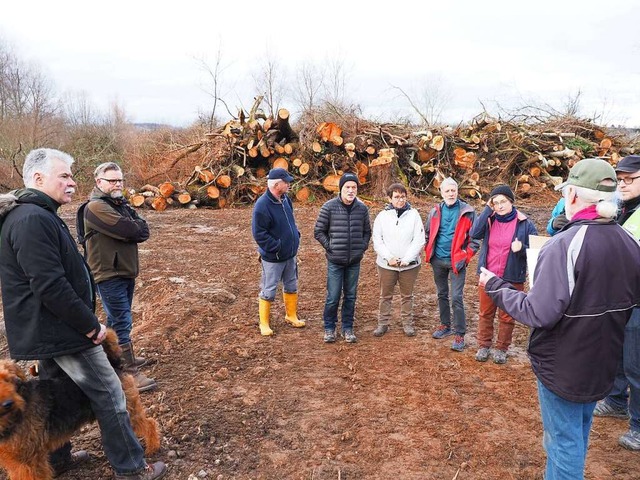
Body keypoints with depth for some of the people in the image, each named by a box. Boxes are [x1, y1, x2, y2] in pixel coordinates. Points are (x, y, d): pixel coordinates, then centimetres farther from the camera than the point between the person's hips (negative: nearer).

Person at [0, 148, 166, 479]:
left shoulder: (30, 214, 12)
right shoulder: (33, 219, -23)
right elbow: (50, 286, -28)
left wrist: (84, 321, 17)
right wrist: (90, 326, -19)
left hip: (46, 329, 11)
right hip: (61, 330, -11)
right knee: (108, 395, 0)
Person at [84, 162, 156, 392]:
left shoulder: (120, 203, 11)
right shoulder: (96, 207, -16)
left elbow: (143, 230, 3)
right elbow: (130, 231, -25)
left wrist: (133, 228, -14)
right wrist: (136, 228, -6)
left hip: (126, 270, 9)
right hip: (109, 274, -9)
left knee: (117, 318, 21)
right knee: (122, 322, -6)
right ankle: (130, 373, -1)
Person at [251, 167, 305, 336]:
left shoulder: (285, 199, 2)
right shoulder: (262, 205, -23)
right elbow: (259, 233, -22)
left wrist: (295, 237, 7)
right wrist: (277, 247, -21)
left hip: (290, 254, 8)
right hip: (273, 257, -8)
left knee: (291, 286, 20)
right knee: (268, 291, 5)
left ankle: (291, 315, 38)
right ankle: (264, 323, 21)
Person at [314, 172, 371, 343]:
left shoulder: (362, 208, 0)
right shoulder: (329, 207, -9)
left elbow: (367, 231, 13)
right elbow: (318, 231, -2)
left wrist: (363, 247, 2)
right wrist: (330, 247, -7)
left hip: (354, 262, 3)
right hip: (335, 261, -3)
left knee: (350, 296, 12)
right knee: (333, 297, 2)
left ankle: (348, 328, 27)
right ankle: (329, 328, 21)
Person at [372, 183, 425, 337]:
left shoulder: (413, 214, -3)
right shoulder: (382, 216, -2)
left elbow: (419, 240, -7)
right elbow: (377, 240, -4)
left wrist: (406, 259, -14)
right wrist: (389, 258, -14)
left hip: (409, 265, 0)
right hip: (386, 264, 0)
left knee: (407, 295, 13)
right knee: (385, 295, 12)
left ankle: (408, 323, 27)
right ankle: (383, 323, 24)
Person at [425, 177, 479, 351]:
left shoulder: (467, 212, -7)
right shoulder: (435, 211, 3)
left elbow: (475, 237, -3)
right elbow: (427, 233, 14)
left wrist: (467, 256, -8)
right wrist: (429, 252, 7)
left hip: (457, 261, -4)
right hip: (438, 260, 4)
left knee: (456, 297, -7)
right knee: (442, 295, 16)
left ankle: (459, 334, 3)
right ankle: (445, 325, 32)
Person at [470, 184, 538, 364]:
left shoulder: (524, 224, -7)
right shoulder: (489, 220, -1)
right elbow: (474, 233, -19)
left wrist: (522, 248, -25)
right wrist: (487, 210, -18)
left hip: (512, 279, -2)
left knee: (507, 316, 11)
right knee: (485, 313, 14)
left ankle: (501, 349, 28)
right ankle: (484, 345, 29)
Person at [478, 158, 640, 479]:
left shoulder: (565, 245, -27)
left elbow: (539, 314, -29)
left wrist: (494, 286, -16)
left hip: (562, 368, -7)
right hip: (603, 365, 7)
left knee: (564, 443, 9)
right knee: (578, 435, 27)